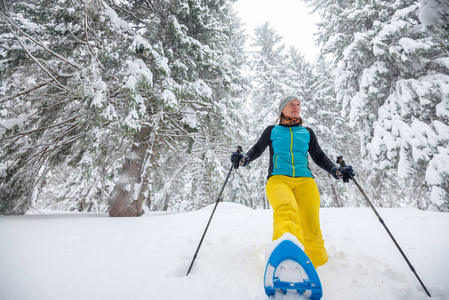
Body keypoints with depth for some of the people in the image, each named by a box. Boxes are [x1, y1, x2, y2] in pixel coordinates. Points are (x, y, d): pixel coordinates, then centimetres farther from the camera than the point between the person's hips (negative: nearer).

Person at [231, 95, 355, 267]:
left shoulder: (307, 132, 25)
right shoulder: (272, 130, 20)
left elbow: (319, 157, 27)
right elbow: (257, 150, 21)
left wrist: (336, 171, 9)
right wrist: (243, 159, 0)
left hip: (305, 181, 3)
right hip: (278, 179, -3)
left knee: (311, 228, -19)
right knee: (287, 209, -36)